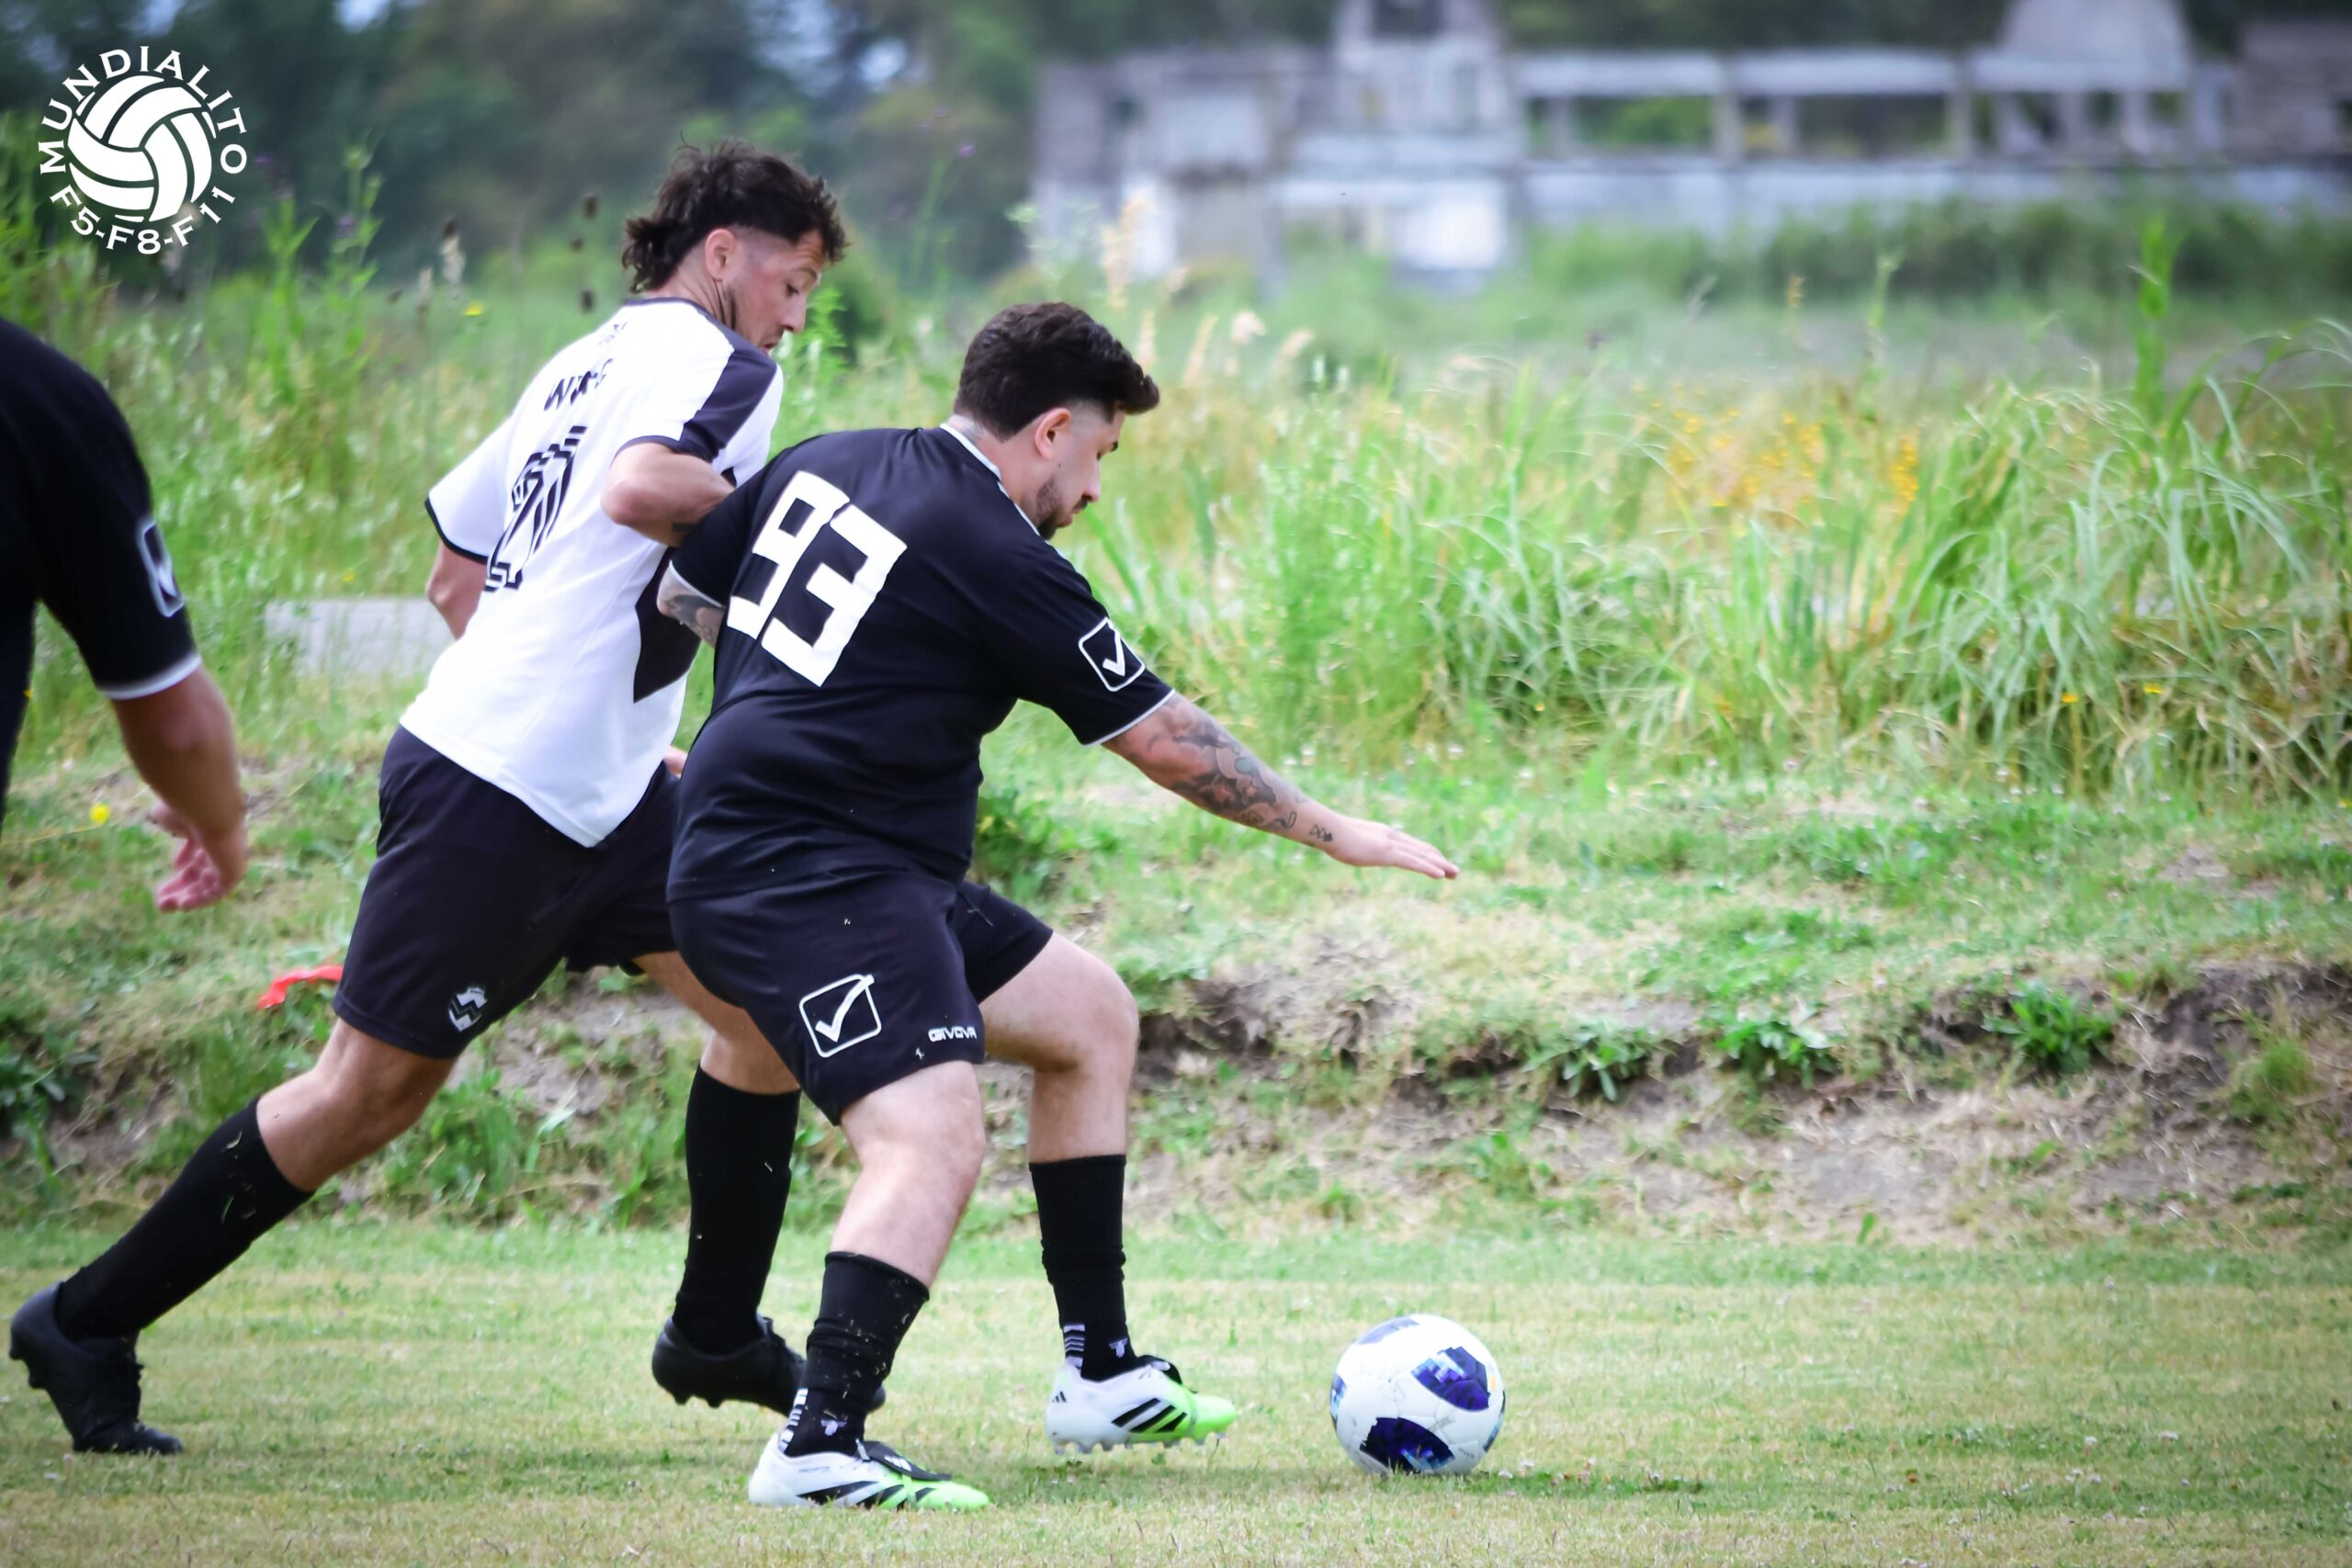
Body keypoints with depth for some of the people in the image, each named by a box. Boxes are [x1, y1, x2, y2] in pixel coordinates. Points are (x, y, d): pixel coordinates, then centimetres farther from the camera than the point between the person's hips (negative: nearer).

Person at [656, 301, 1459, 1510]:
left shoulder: (824, 463, 10)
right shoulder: (1001, 561, -13)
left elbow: (683, 594, 20)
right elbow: (1164, 740, -5)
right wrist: (1334, 833, 7)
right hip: (812, 880, -10)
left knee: (1092, 1014, 19)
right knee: (932, 1136, -27)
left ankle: (1100, 1373, 22)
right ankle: (819, 1444, -39)